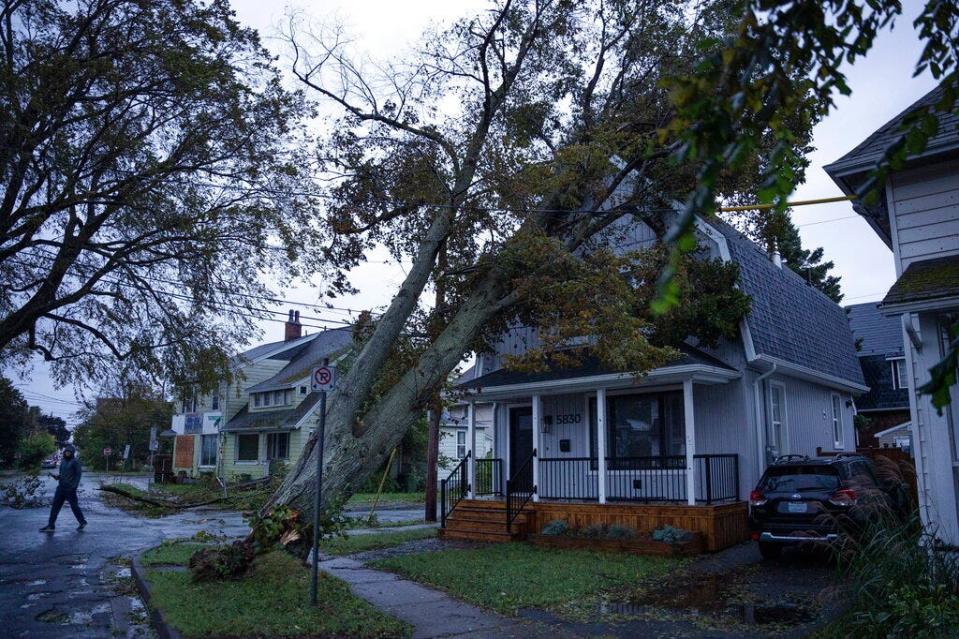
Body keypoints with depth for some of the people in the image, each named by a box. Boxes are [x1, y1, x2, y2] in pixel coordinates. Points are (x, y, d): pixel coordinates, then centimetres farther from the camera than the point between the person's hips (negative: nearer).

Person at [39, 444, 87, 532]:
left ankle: (83, 522, 18)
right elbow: (62, 475, 21)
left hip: (70, 488, -7)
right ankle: (51, 526, -2)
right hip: (61, 487, 7)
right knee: (55, 506, -2)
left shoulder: (75, 461, -8)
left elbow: (78, 474, -11)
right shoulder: (63, 462, 13)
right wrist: (56, 477, -1)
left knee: (74, 506, 2)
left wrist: (75, 486, -19)